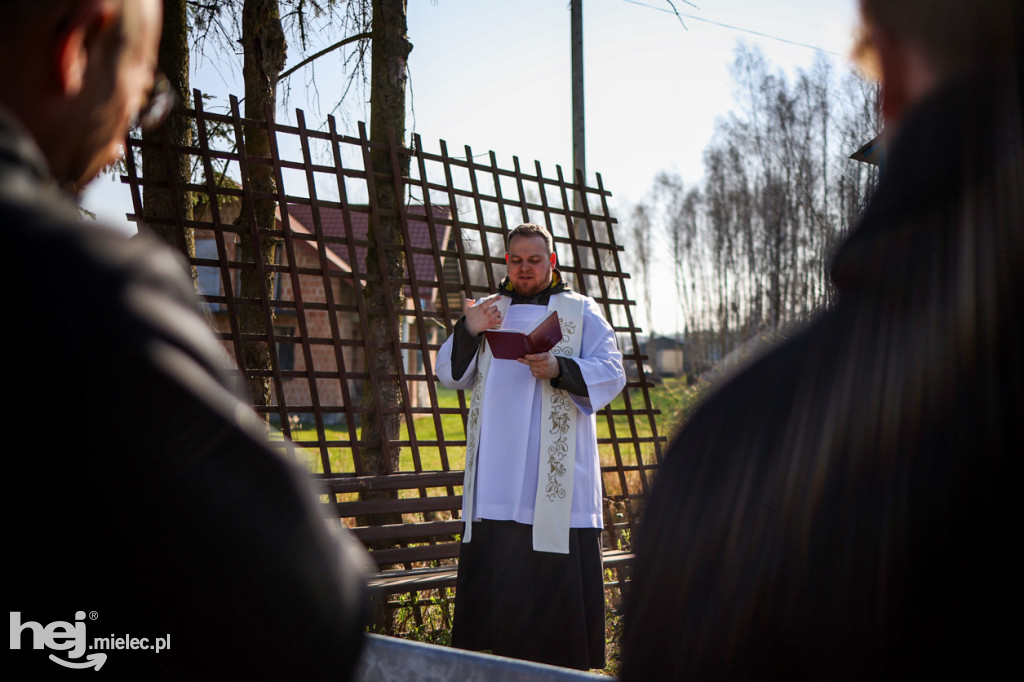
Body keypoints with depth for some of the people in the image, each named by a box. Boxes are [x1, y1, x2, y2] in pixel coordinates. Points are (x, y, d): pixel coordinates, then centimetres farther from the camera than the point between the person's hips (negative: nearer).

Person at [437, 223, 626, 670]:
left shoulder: (580, 311, 10)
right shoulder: (488, 311, 19)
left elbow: (611, 373, -2)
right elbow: (450, 374, 10)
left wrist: (559, 369, -19)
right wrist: (468, 332, -9)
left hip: (555, 480, -3)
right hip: (495, 478, 3)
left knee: (558, 577, -5)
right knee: (490, 574, 1)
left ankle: (564, 663, 4)